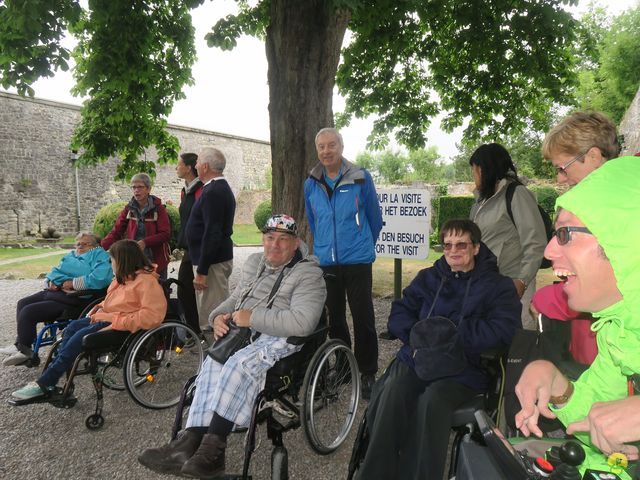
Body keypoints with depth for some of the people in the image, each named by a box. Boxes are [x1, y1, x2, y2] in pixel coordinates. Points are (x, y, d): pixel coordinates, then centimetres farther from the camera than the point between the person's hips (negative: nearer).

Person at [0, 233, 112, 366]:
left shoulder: (99, 255, -7)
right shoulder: (71, 255, 22)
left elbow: (100, 278, -26)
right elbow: (55, 271, 22)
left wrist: (72, 284, -21)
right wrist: (51, 282, -2)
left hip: (70, 299, -10)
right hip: (54, 291, 10)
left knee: (28, 312, -15)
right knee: (22, 303, 17)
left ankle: (25, 351, 3)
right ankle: (20, 344, 27)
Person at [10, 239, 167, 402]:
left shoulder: (146, 281, -21)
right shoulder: (124, 276, 9)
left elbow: (152, 316, -30)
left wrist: (112, 317, -27)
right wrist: (101, 306, 6)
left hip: (122, 326, -10)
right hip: (107, 319, 10)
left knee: (80, 336, -17)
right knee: (73, 326, -3)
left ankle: (44, 384, -6)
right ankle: (48, 378, -2)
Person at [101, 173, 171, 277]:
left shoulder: (158, 208, -5)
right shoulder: (129, 209, 5)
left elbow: (165, 234, -11)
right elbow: (116, 231, 0)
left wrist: (145, 242, -24)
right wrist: (100, 248, -15)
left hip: (156, 260, -2)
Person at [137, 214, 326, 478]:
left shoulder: (308, 274, -7)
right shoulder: (253, 262, 18)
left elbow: (302, 322, -22)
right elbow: (235, 299, 27)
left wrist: (253, 317, -20)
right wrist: (220, 315, 3)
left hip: (280, 339, -6)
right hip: (244, 334, 7)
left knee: (239, 365, -32)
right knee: (212, 364, -22)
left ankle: (212, 447, -25)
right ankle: (192, 441, -26)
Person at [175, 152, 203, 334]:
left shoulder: (201, 190, -15)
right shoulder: (185, 191, 15)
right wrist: (180, 245, 19)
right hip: (188, 251, 9)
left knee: (195, 294, -1)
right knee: (183, 293, 13)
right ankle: (194, 331, 26)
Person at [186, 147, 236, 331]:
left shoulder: (213, 192, -17)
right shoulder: (222, 188, 17)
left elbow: (212, 234, -23)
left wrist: (201, 271, -21)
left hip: (211, 261, -11)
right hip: (221, 258, 11)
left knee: (210, 319, -6)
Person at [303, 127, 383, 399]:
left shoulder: (361, 178, -4)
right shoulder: (311, 183, 6)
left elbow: (375, 218, 6)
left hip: (357, 261, -3)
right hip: (325, 261, 4)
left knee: (363, 318, -1)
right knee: (334, 318, 13)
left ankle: (367, 373, 13)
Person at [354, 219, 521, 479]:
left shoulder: (498, 286, 10)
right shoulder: (427, 278, 19)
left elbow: (502, 331, -6)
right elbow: (398, 316, 15)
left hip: (464, 368, -2)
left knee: (432, 400, -33)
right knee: (393, 392, -29)